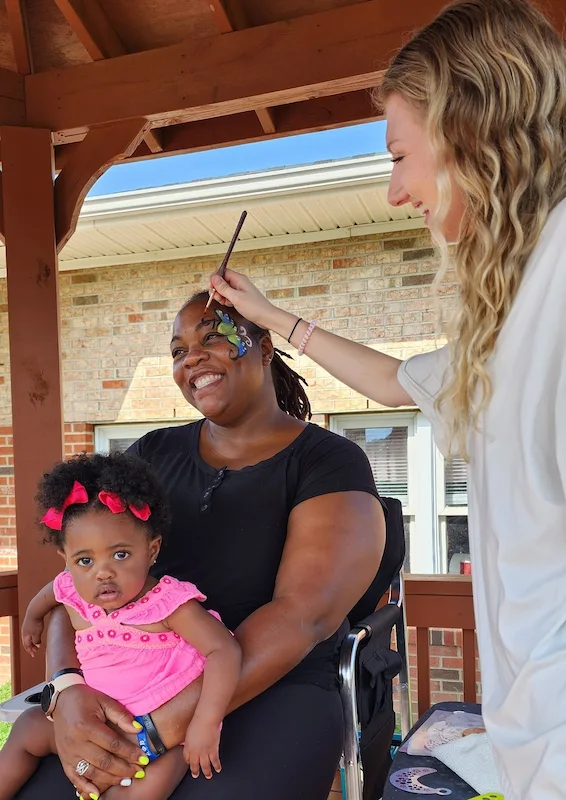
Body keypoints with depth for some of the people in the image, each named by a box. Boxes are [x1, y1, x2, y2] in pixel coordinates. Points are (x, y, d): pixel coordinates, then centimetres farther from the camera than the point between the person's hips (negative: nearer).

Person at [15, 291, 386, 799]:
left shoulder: (329, 464, -5)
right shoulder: (152, 455, 8)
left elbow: (305, 615, -17)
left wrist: (164, 726, -24)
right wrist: (69, 690, -18)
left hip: (275, 691, -3)